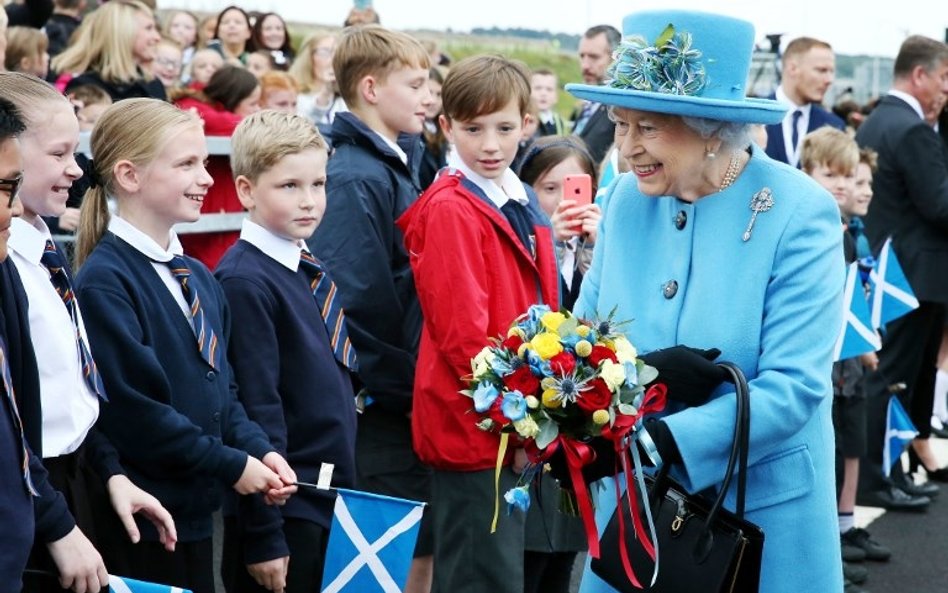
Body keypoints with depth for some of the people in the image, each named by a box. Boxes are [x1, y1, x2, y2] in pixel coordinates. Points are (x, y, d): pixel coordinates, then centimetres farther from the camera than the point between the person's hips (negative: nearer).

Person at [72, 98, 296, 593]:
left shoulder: (196, 276, 12)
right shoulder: (103, 281, -15)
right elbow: (133, 411, -20)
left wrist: (257, 448, -2)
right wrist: (231, 465, -14)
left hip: (195, 511, 8)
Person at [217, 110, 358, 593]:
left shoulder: (309, 270, 9)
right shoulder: (245, 281, -15)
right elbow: (256, 411, -18)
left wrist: (345, 485, 16)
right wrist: (264, 536, -18)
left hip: (332, 499, 8)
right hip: (284, 512, -8)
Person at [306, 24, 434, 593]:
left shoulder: (400, 164, 12)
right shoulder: (356, 178, -16)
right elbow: (357, 303, -22)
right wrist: (401, 383, -14)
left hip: (411, 401, 9)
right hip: (382, 406, -9)